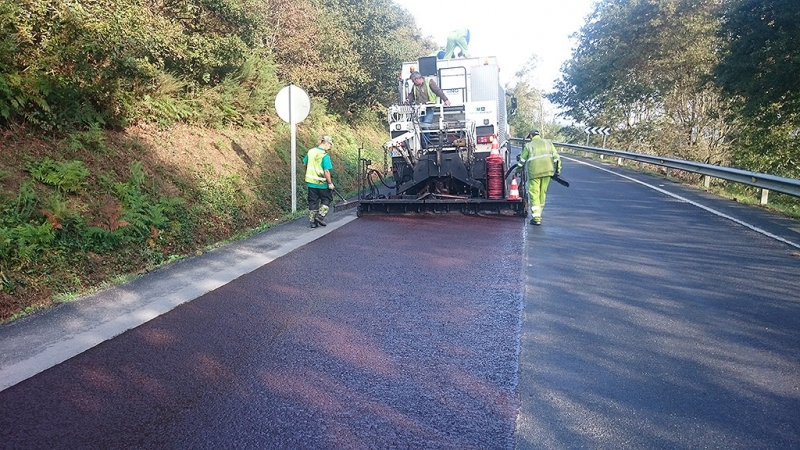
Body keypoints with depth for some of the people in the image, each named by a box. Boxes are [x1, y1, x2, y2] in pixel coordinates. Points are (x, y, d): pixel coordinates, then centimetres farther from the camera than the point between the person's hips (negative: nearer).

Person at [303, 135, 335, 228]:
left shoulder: (310, 152, 2)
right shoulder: (325, 156, -18)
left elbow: (305, 164, 16)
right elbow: (326, 171, -21)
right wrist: (330, 183, -12)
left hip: (311, 182, 6)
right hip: (322, 183, -6)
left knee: (313, 202, 13)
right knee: (326, 199, 15)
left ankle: (312, 221, 16)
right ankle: (320, 216, 4)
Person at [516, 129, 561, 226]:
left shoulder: (529, 145, 6)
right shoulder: (548, 143, 13)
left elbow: (522, 160, 13)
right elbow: (556, 157, 9)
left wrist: (518, 170, 30)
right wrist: (558, 169, 16)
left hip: (534, 172, -3)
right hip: (547, 171, 3)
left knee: (534, 194, 1)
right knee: (542, 193, 16)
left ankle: (536, 218, -3)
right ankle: (539, 214, 26)